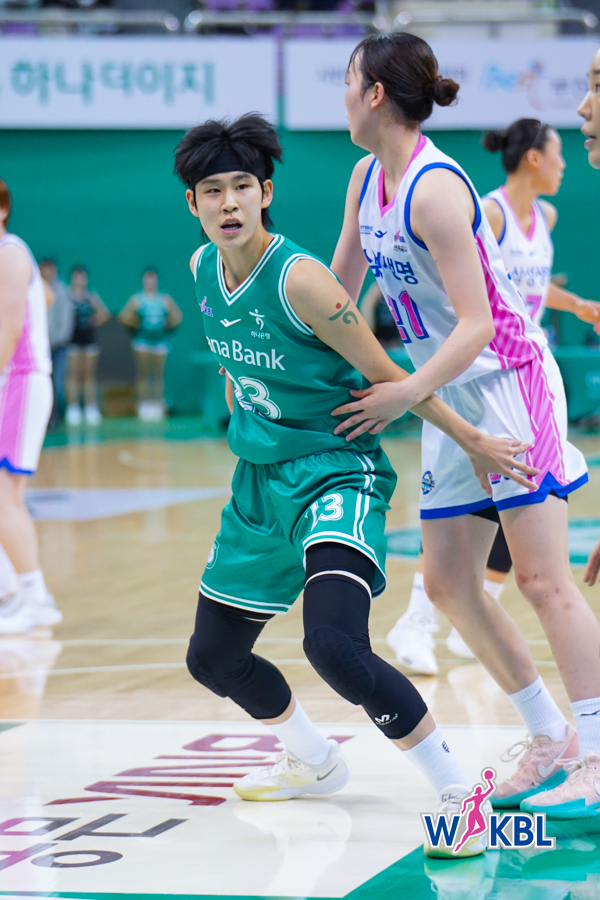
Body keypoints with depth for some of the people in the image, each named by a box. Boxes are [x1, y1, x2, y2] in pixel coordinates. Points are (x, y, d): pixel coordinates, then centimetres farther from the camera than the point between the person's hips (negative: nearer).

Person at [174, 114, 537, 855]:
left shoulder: (297, 277, -21)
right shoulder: (203, 269, 1)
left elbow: (385, 374, -14)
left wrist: (471, 441, -8)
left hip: (335, 474, -8)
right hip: (259, 482, 8)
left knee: (333, 644, -31)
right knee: (212, 658, 16)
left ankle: (459, 794, -18)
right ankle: (313, 762, 43)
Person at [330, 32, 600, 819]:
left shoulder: (434, 189, -21)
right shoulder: (367, 178, 6)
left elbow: (475, 325, -25)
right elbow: (338, 289, 19)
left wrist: (410, 393, -31)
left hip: (508, 383, -9)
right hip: (453, 399, 9)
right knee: (449, 583, 7)